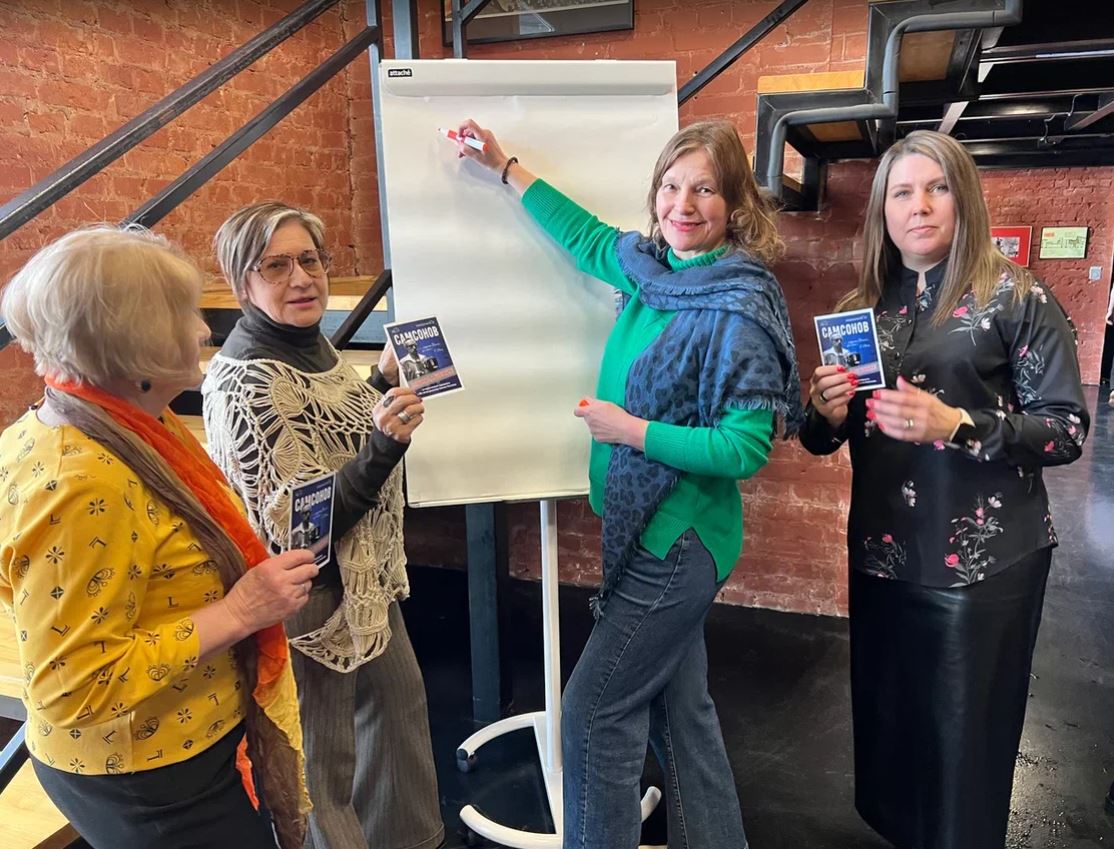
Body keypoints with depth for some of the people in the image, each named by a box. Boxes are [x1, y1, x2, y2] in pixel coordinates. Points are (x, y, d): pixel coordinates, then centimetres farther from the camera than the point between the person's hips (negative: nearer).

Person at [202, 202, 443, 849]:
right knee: (325, 759, 11)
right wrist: (384, 446, -38)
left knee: (401, 702, 26)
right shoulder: (246, 382, -25)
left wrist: (385, 382, 5)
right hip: (313, 598, -9)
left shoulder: (309, 341, 0)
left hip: (366, 577, 10)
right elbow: (295, 529, -27)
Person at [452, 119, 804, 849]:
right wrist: (504, 167, 24)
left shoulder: (739, 309, -18)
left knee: (595, 712, 2)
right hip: (652, 532, 8)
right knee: (681, 710, 20)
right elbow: (586, 235, 21)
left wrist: (630, 430, -18)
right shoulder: (653, 267, 3)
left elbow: (746, 448, -21)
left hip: (679, 543, -8)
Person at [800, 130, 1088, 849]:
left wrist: (958, 425, -24)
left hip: (985, 561, -4)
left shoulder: (1016, 296, -6)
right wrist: (827, 413, -12)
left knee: (965, 737, 7)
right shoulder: (864, 308, 6)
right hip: (882, 554, 4)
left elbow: (1068, 429, -9)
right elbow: (823, 440, 10)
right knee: (884, 721, 16)